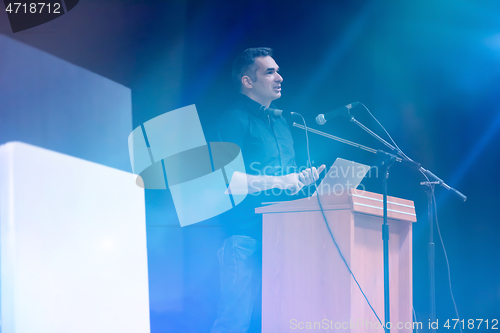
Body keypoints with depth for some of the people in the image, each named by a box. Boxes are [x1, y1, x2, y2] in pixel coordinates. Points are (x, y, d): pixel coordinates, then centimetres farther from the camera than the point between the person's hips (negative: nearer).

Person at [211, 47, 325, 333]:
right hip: (247, 236, -8)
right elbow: (229, 178, -16)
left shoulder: (281, 122, 22)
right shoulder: (235, 120, -4)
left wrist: (302, 179, 6)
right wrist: (279, 181, -18)